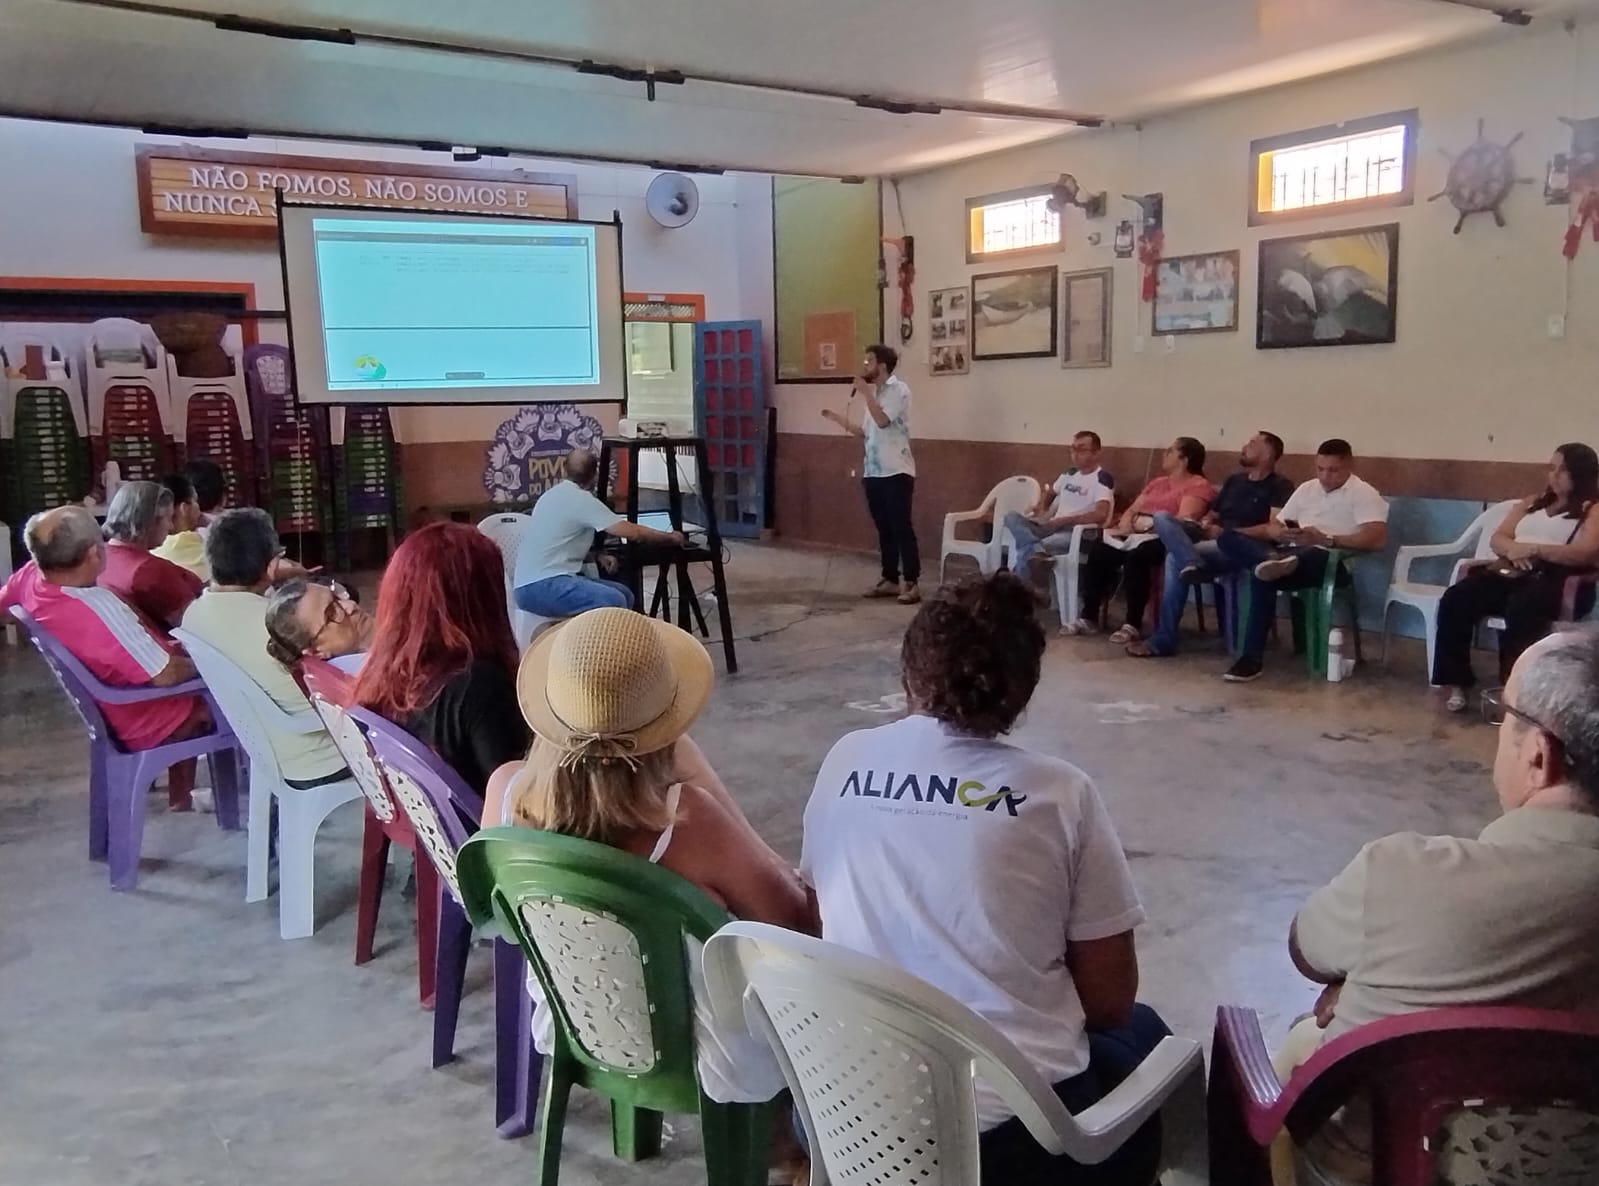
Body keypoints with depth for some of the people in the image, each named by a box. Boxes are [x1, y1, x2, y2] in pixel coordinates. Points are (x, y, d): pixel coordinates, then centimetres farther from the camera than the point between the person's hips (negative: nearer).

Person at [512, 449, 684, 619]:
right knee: (614, 601, -28)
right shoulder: (581, 499, -11)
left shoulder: (556, 494, 17)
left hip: (539, 580, 10)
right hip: (540, 587, -10)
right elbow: (633, 532, -11)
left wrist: (598, 555, 14)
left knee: (624, 594, 8)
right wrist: (670, 537, 5)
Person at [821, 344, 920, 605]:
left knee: (902, 528, -7)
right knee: (884, 529, 11)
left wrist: (865, 392, -14)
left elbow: (883, 421, -21)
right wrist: (839, 420, 11)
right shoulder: (874, 393, 17)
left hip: (896, 472, -8)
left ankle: (911, 583, -5)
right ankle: (890, 580, 17)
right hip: (873, 473, 8)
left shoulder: (898, 389, -7)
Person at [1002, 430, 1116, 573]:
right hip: (1053, 527, 8)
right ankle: (1037, 551, -41)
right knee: (1012, 517, -19)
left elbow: (1100, 515, -21)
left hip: (1079, 533, -8)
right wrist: (1040, 508, 15)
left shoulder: (1103, 479, -6)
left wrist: (1064, 520, -19)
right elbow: (1050, 492, 38)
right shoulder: (1070, 474, 19)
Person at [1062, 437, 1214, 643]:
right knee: (1098, 550, -17)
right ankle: (1089, 618, -14)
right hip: (1135, 534, 8)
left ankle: (1133, 625, -31)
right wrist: (1126, 523, -3)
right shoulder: (1158, 482, 27)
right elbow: (1132, 509, 20)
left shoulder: (1198, 486, -1)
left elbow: (1183, 521, -15)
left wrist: (1146, 524, -17)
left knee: (1135, 556, -37)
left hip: (1164, 539, -8)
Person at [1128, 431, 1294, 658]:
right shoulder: (1235, 480, 25)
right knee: (1162, 516, -14)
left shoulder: (1280, 487, 1)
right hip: (1211, 538, 8)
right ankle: (1191, 564, -43)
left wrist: (1228, 533, -15)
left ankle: (1163, 640, -27)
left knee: (1175, 558, -30)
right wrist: (1205, 523, 2)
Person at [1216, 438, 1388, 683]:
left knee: (1264, 577, -36)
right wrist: (1279, 533, -6)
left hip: (1326, 559, -8)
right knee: (1228, 538, -16)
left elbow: (1378, 539, -16)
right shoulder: (1307, 489, 22)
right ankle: (1274, 561, -43)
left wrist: (1326, 539, -23)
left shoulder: (1364, 494, -1)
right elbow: (1273, 525, 21)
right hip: (1291, 552, 8)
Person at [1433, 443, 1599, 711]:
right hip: (1514, 573, 6)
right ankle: (1457, 682, -22)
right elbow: (1497, 539, 18)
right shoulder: (1533, 503, 26)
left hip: (1559, 582, -6)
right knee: (1456, 598, -22)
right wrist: (1514, 549, -6)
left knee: (1522, 608, -41)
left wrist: (1533, 549, -18)